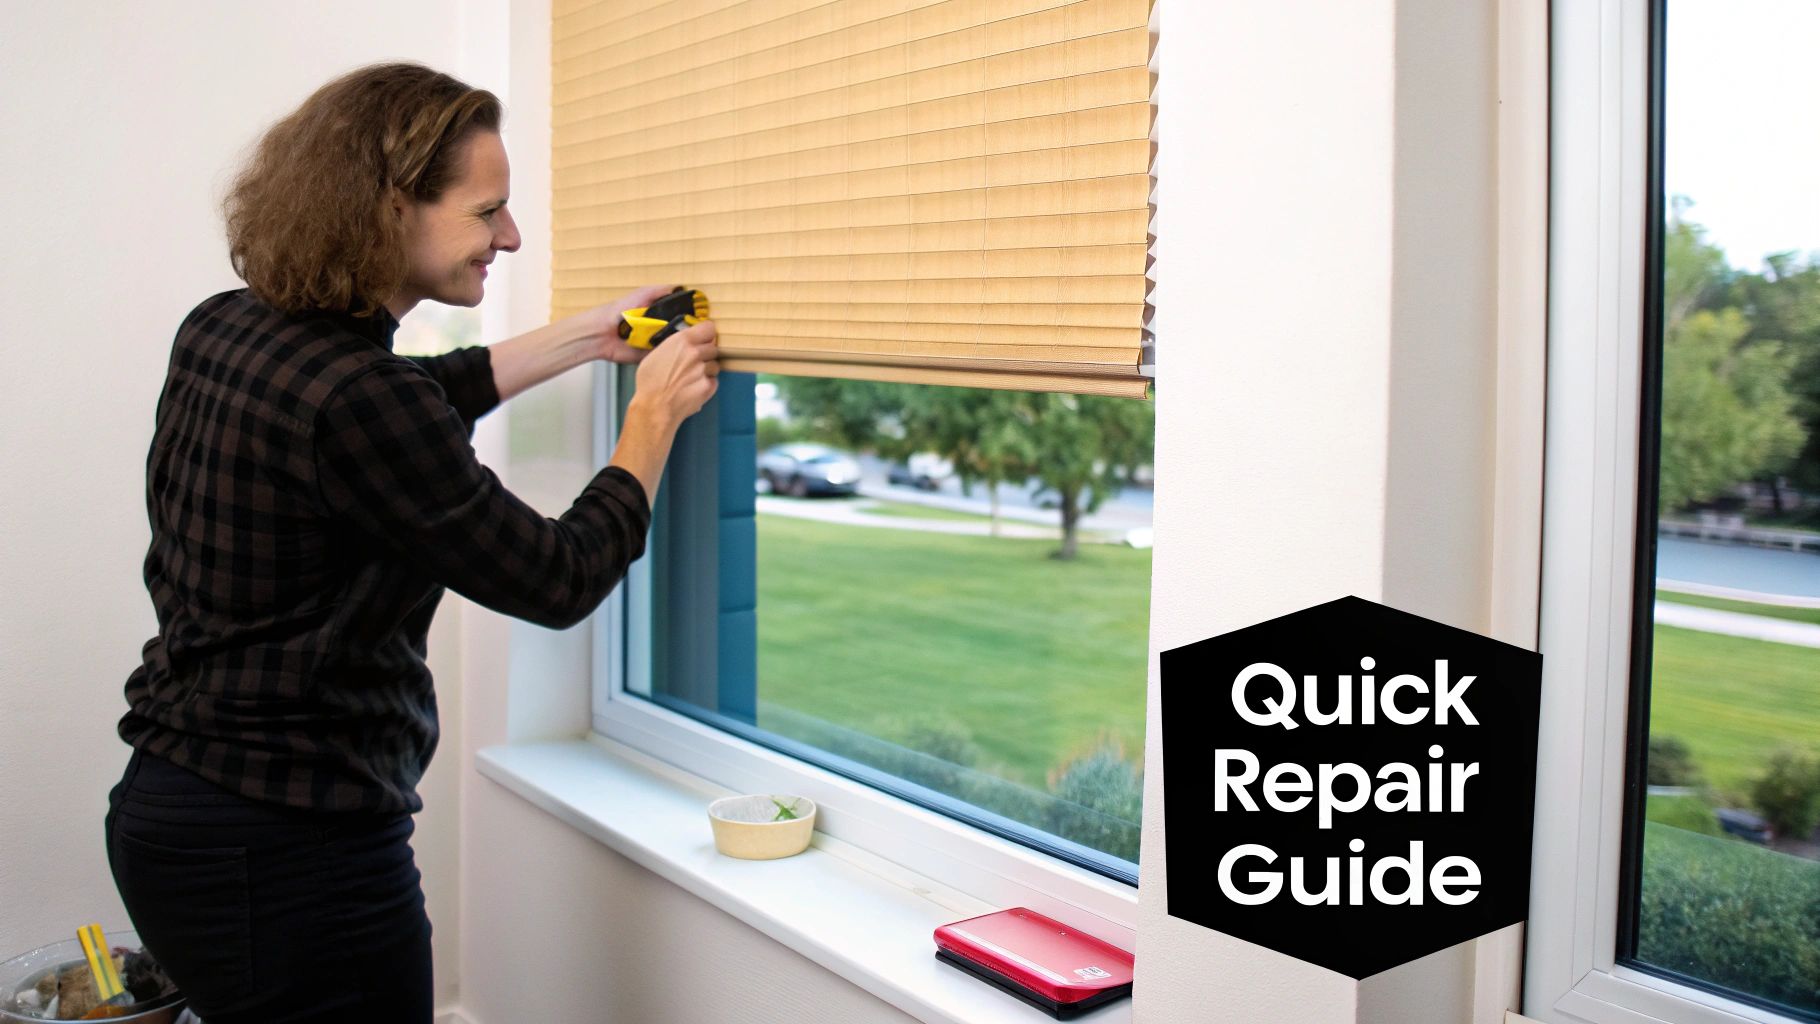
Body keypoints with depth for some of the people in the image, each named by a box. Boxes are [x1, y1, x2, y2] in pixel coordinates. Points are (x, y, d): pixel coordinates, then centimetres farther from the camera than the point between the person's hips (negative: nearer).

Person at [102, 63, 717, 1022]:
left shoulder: (223, 332, 1)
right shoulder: (357, 401, -25)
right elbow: (556, 580, -15)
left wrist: (590, 337, 19)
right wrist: (656, 413, -2)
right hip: (292, 853, -9)